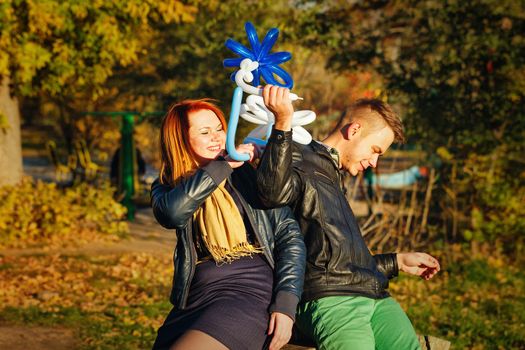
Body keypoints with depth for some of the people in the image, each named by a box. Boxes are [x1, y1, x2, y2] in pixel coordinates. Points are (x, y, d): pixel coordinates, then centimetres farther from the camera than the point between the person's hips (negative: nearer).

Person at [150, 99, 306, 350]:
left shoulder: (250, 174, 7)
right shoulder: (167, 186, 12)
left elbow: (290, 235, 2)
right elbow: (172, 212, -13)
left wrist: (286, 304, -8)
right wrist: (224, 165, -11)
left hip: (251, 292, -4)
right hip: (193, 300, 4)